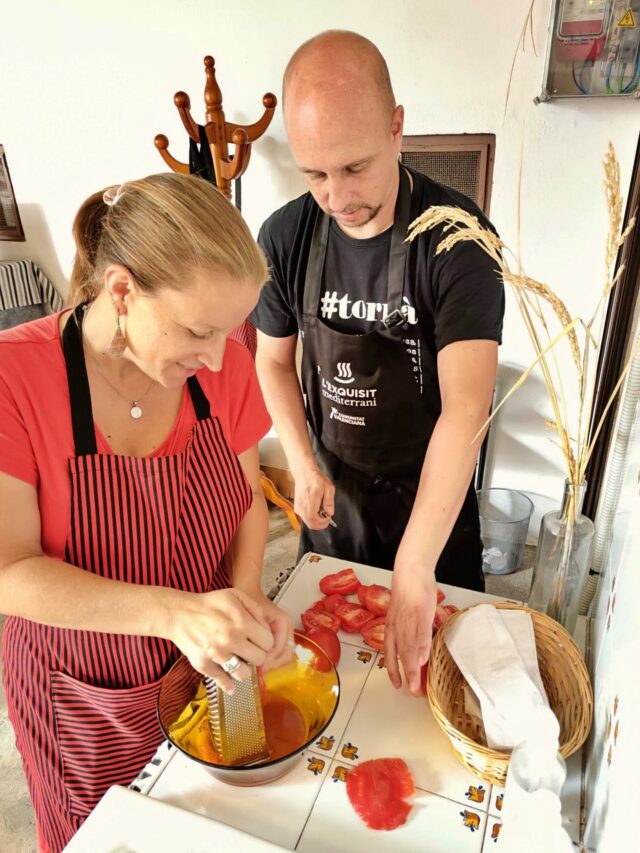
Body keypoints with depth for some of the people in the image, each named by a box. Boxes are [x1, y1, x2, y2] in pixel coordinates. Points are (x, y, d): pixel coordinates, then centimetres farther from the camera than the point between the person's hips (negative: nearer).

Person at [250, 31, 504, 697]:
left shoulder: (457, 238, -24)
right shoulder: (285, 236, -12)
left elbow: (466, 407, -33)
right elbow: (273, 359, 1)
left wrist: (414, 571, -39)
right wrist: (304, 466, -13)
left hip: (431, 492, -2)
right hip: (332, 488, 3)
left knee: (437, 649, 21)